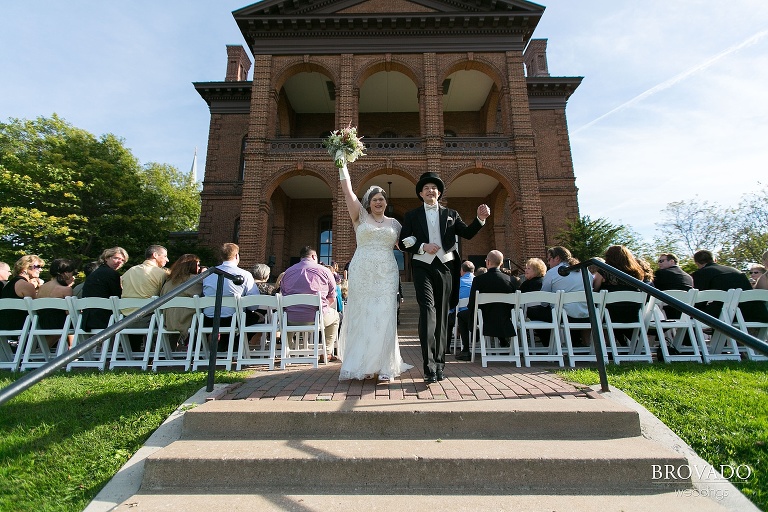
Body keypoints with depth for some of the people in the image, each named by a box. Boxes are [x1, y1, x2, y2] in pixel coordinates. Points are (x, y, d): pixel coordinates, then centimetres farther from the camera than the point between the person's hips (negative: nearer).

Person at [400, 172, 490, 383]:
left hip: (445, 267, 2)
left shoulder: (451, 214, 18)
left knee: (442, 315, 5)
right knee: (428, 309, -18)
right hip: (423, 267, -2)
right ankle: (429, 366, -18)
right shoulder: (412, 215, 14)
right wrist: (423, 246, -10)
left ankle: (439, 364, 14)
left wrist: (480, 219, -10)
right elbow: (404, 241, 6)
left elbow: (467, 233, 6)